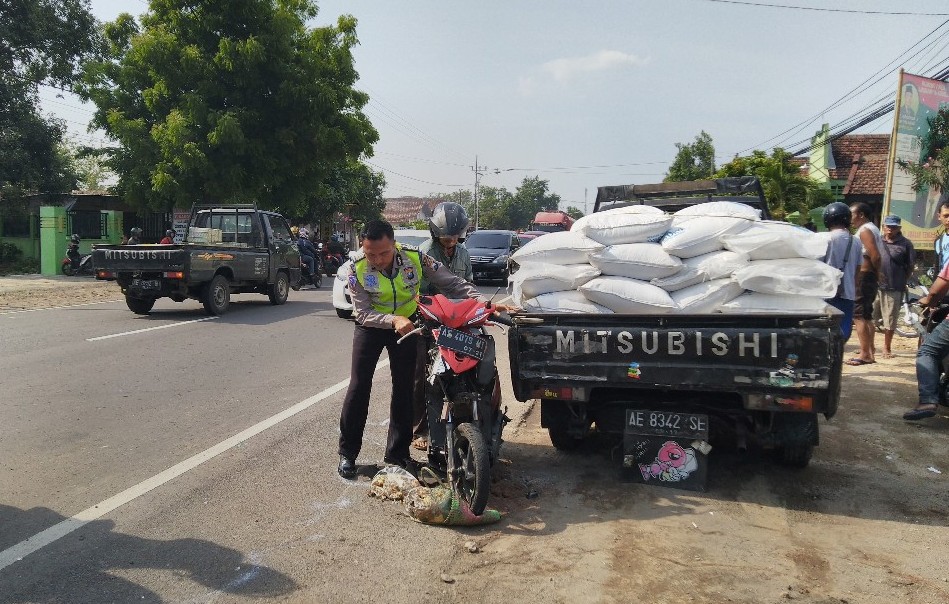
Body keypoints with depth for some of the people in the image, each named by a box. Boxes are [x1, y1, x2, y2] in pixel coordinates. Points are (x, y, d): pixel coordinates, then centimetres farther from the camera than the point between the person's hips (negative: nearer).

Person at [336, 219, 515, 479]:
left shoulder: (414, 257, -23)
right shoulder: (357, 268, -24)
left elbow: (451, 282, -21)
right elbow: (362, 313, -25)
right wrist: (393, 320, -43)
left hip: (406, 323, 2)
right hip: (371, 324, -1)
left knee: (404, 387, 4)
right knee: (359, 386, -6)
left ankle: (398, 451, 16)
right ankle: (347, 452, 6)